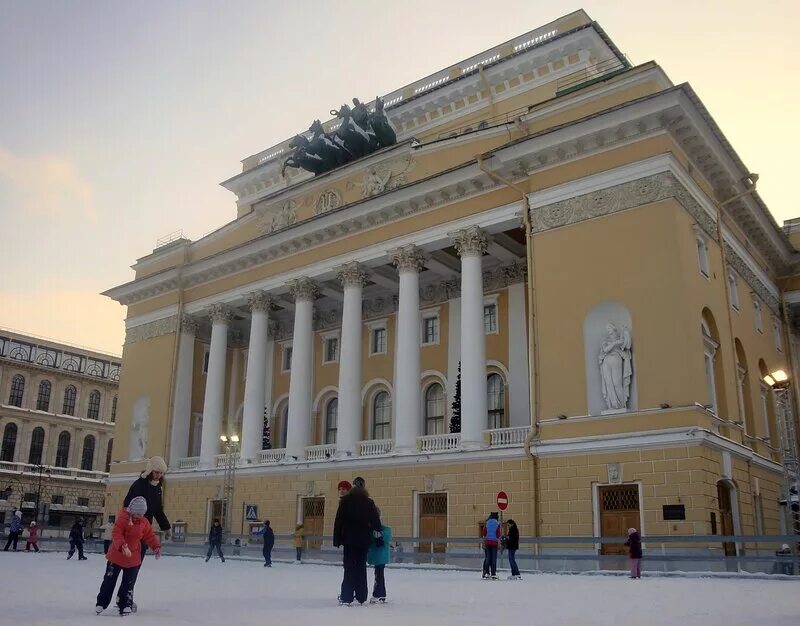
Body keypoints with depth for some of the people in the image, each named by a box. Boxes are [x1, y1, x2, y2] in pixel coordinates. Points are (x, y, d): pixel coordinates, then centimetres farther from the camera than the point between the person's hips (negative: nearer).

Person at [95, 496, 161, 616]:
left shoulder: (144, 522, -1)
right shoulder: (122, 518, -19)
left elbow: (150, 535, 6)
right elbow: (116, 534, -28)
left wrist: (156, 546, -7)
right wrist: (122, 546, -42)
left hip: (133, 558, 4)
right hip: (117, 555, -4)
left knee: (128, 583, 7)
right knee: (109, 580, 9)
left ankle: (125, 605, 17)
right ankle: (101, 603, 22)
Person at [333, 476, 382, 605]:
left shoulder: (345, 500, -3)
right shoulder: (369, 502, 3)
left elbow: (339, 521, -4)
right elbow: (375, 521, 6)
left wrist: (337, 539, 0)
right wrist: (379, 537, 14)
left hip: (349, 539, -2)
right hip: (364, 539, 2)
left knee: (349, 567, 0)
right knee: (361, 567, 10)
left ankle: (346, 598, -6)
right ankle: (361, 597, 12)